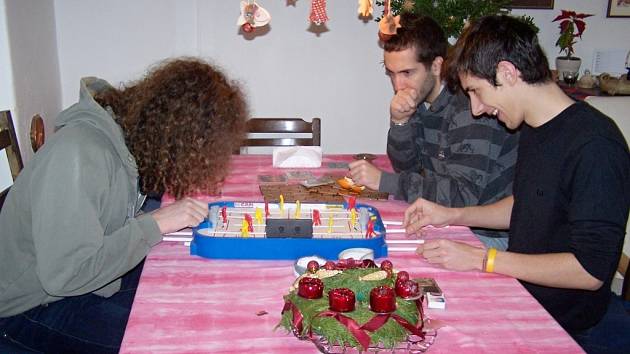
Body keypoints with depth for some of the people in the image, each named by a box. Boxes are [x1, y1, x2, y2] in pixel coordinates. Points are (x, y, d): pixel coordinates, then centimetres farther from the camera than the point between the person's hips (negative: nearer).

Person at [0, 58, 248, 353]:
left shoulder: (130, 134, -5)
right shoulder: (77, 154, -30)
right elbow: (63, 276, -32)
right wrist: (156, 224, -27)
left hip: (94, 277, 8)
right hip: (35, 304, -7)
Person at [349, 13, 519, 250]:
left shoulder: (470, 108, -24)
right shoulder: (418, 99, 1)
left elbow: (464, 194, -29)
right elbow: (407, 167, 5)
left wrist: (382, 180, -26)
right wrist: (399, 122, -14)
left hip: (489, 236, -7)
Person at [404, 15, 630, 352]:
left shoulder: (595, 147, -23)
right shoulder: (533, 129, 6)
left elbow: (591, 270, -23)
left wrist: (481, 259, -22)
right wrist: (452, 216, 7)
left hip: (557, 326, -8)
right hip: (519, 293, 8)